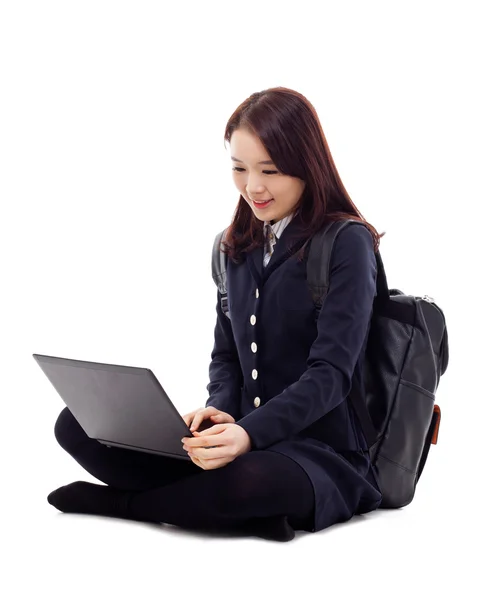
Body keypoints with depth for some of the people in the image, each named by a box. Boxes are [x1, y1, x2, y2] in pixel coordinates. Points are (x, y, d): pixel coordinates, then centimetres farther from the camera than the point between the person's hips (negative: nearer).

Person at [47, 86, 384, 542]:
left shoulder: (347, 244, -8)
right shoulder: (239, 246, 12)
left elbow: (331, 371, -15)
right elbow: (225, 354, 14)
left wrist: (250, 433, -30)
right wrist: (218, 410, -9)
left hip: (323, 452, -6)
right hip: (244, 440, 6)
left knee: (249, 480, -41)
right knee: (78, 424, -9)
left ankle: (115, 501, -11)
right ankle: (248, 513, -19)